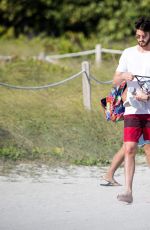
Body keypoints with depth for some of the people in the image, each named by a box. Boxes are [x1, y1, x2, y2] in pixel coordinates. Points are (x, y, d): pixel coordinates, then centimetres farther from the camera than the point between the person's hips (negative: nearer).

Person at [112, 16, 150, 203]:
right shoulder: (128, 53, 9)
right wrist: (124, 76, -12)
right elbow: (115, 81, 10)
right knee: (129, 149, -9)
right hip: (132, 109, 1)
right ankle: (128, 191, -11)